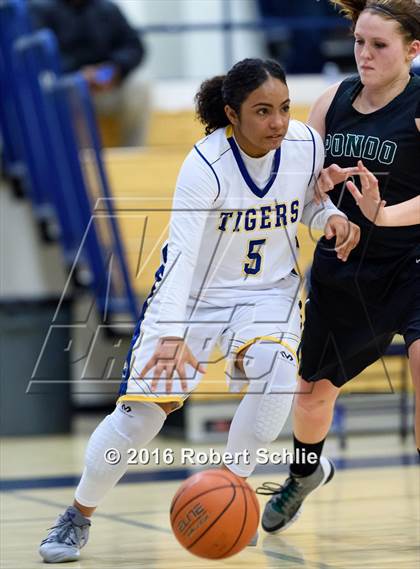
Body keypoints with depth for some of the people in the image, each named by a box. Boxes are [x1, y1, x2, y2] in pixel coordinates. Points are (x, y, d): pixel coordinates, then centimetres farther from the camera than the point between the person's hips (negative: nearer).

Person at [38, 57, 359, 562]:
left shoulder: (306, 145, -13)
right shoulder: (206, 165, -27)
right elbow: (182, 251, -37)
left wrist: (332, 217, -15)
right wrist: (172, 335, -49)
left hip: (269, 289, 3)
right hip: (194, 292, -3)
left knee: (276, 367, -29)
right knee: (145, 404, -8)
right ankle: (78, 516, 16)